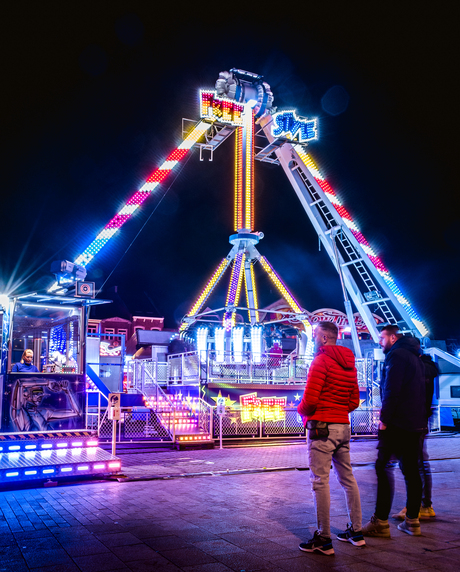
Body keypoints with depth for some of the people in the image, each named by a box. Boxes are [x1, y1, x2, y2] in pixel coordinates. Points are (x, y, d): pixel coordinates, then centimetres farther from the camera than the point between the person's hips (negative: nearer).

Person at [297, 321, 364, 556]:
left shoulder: (321, 360, -12)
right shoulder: (349, 364, 14)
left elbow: (310, 400, -17)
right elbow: (354, 402, 16)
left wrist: (301, 410, 1)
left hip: (321, 426, -9)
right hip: (343, 426, 9)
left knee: (320, 481, -4)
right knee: (347, 478, 15)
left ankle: (323, 539, 0)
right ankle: (356, 531, 23)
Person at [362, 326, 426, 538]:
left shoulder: (396, 355, -9)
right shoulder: (415, 357, 19)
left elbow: (391, 390, -19)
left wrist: (385, 418, -15)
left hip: (397, 423, -9)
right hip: (415, 423, 9)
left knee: (384, 467, -6)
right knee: (411, 470, 11)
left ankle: (381, 522, -7)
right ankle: (412, 521, 15)